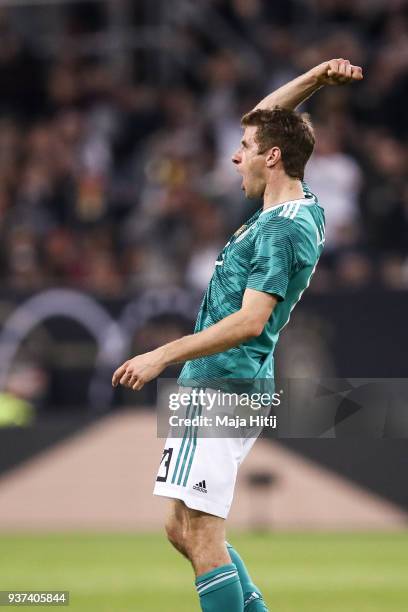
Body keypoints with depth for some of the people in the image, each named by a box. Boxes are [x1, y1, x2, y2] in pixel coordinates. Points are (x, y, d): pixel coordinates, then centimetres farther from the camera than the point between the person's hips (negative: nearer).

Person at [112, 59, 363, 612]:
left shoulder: (282, 230, -17)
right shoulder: (303, 206, 12)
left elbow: (249, 321, -25)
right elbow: (264, 121, 27)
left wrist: (164, 355, -23)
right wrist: (315, 79, 13)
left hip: (221, 388, -10)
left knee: (201, 536, -11)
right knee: (183, 531, 13)